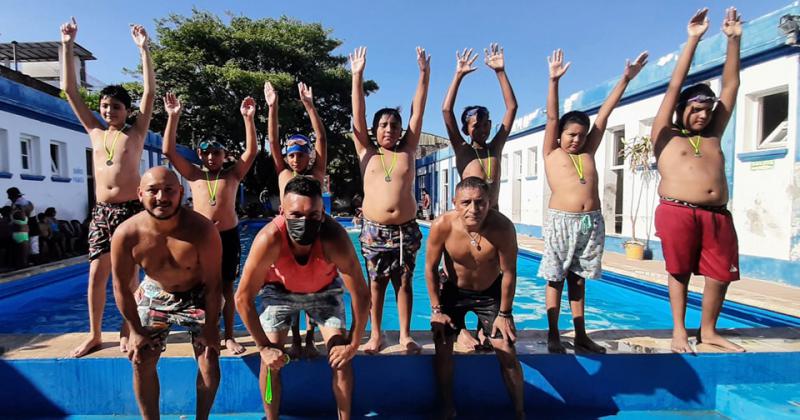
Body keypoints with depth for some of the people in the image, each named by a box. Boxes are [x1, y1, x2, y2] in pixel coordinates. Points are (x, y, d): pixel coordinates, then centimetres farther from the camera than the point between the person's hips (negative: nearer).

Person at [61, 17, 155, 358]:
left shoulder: (136, 133, 4)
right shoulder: (95, 132, 12)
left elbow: (150, 91, -5)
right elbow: (70, 90, 12)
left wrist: (143, 49, -9)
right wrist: (68, 46, 8)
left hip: (132, 209, -3)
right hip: (102, 211, 3)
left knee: (129, 273, 3)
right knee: (97, 273, 5)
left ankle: (127, 331, 16)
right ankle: (94, 334, 17)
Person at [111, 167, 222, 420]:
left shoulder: (202, 230, -33)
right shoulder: (126, 234, -26)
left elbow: (213, 283, -23)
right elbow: (121, 287, -11)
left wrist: (211, 327, -16)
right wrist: (135, 330, -6)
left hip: (197, 295, -2)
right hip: (154, 295, 2)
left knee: (210, 363, -4)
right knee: (141, 362, 4)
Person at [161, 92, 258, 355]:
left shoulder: (233, 175, 5)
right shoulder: (194, 175, 7)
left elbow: (252, 151, -6)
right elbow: (168, 151, -1)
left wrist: (248, 118, -14)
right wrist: (173, 117, -8)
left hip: (228, 236, -1)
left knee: (226, 287, 7)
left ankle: (229, 337, 18)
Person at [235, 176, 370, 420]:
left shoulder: (335, 238, -39)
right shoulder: (269, 239, -38)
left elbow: (361, 294, -28)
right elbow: (243, 297, -27)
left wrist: (352, 345, -20)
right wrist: (264, 347, -20)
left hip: (324, 290, 0)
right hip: (280, 290, 0)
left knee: (341, 357, -7)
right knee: (271, 360, -5)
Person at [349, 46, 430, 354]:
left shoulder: (407, 151, 8)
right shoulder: (366, 153, 6)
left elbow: (417, 112, 4)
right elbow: (357, 115, 1)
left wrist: (424, 74, 1)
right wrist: (357, 76, -3)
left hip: (406, 228, 1)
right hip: (373, 229, 0)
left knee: (404, 282, 7)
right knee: (376, 282, 7)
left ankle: (405, 335, 18)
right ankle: (375, 335, 20)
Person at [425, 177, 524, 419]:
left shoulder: (503, 227, -31)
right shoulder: (442, 226, -29)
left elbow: (509, 273, -18)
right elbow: (431, 267, -15)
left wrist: (504, 314, -10)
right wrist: (436, 310, -10)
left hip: (490, 292, 0)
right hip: (452, 290, 1)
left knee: (507, 353, -3)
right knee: (442, 349, 0)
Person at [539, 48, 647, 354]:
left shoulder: (588, 152, 15)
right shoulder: (551, 153, 7)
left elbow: (605, 113, 15)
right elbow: (552, 116, -2)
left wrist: (626, 78, 16)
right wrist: (554, 80, -8)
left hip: (592, 221, 4)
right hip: (561, 220, -4)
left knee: (578, 279, 12)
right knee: (556, 279, 2)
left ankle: (581, 335, 20)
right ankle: (553, 335, 11)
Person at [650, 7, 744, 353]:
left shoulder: (712, 136, 20)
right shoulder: (665, 136, 7)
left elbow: (731, 85, 20)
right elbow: (674, 88, 3)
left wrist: (733, 40, 18)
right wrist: (693, 40, 3)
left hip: (718, 216, 5)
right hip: (677, 213, -5)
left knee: (720, 275, 6)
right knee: (679, 272, 2)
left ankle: (708, 331, 22)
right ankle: (679, 331, 14)